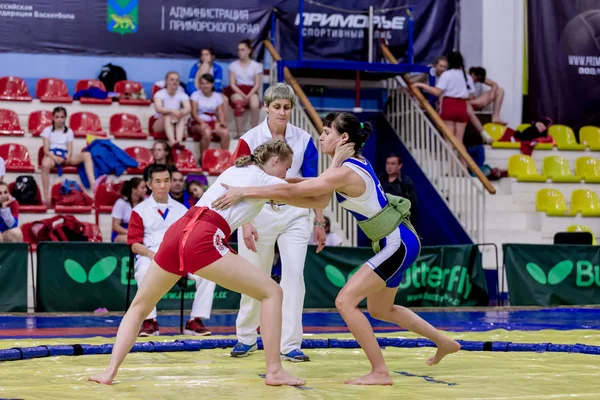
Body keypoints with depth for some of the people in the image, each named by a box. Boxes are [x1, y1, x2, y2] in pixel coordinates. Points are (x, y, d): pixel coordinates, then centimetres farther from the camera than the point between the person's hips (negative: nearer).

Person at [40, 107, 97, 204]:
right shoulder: (48, 130, 9)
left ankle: (93, 184, -43)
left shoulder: (69, 131, 17)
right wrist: (55, 158, -21)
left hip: (64, 156, 3)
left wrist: (68, 157, -18)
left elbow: (70, 150, 7)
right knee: (45, 164, -43)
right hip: (52, 155, -3)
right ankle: (46, 198, -41)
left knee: (86, 154, -24)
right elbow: (46, 150, -1)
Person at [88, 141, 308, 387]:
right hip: (202, 241, -7)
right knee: (272, 293, 3)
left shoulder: (235, 169, 30)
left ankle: (110, 371, 9)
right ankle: (274, 371, -1)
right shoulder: (266, 180, 10)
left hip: (177, 232, 7)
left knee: (139, 306, 24)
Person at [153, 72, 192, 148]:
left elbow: (188, 109, -16)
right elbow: (158, 109, -25)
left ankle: (179, 141, -53)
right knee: (168, 117, -34)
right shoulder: (160, 94, -5)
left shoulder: (182, 95, 3)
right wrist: (172, 111, -42)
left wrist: (181, 113, -39)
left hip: (177, 125, 2)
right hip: (160, 123, -2)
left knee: (182, 118, -29)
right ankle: (172, 141, -59)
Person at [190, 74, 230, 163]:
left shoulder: (217, 96, 12)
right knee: (207, 132, -38)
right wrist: (202, 123, -25)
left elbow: (221, 114, 4)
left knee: (225, 132, -28)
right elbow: (193, 112, -7)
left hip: (213, 122, 3)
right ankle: (202, 158, -25)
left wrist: (221, 122, -19)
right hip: (199, 123, -3)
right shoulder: (196, 95, 4)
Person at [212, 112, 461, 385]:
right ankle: (444, 343, 39)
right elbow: (319, 201, 5)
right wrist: (278, 195, -7)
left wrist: (243, 192, -22)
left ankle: (380, 372, -8)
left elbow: (292, 192, -25)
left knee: (345, 301, -13)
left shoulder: (345, 174, -23)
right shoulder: (354, 162, 5)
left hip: (398, 244, -10)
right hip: (396, 242, 10)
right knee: (380, 310, 24)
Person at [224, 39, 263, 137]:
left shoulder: (256, 66, 6)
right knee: (239, 103, -37)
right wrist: (243, 95, -15)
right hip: (237, 91, 0)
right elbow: (232, 84, 1)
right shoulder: (233, 65, 6)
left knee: (255, 105, -35)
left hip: (251, 91, 0)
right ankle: (239, 133, -34)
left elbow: (257, 84, 1)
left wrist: (248, 96, -15)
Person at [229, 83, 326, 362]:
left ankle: (290, 344, -4)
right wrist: (245, 223, -15)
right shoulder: (249, 140, -6)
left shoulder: (303, 140, 0)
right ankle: (246, 338, 25)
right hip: (259, 211, -1)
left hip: (294, 213, 1)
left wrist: (319, 223, 6)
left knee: (294, 274, -10)